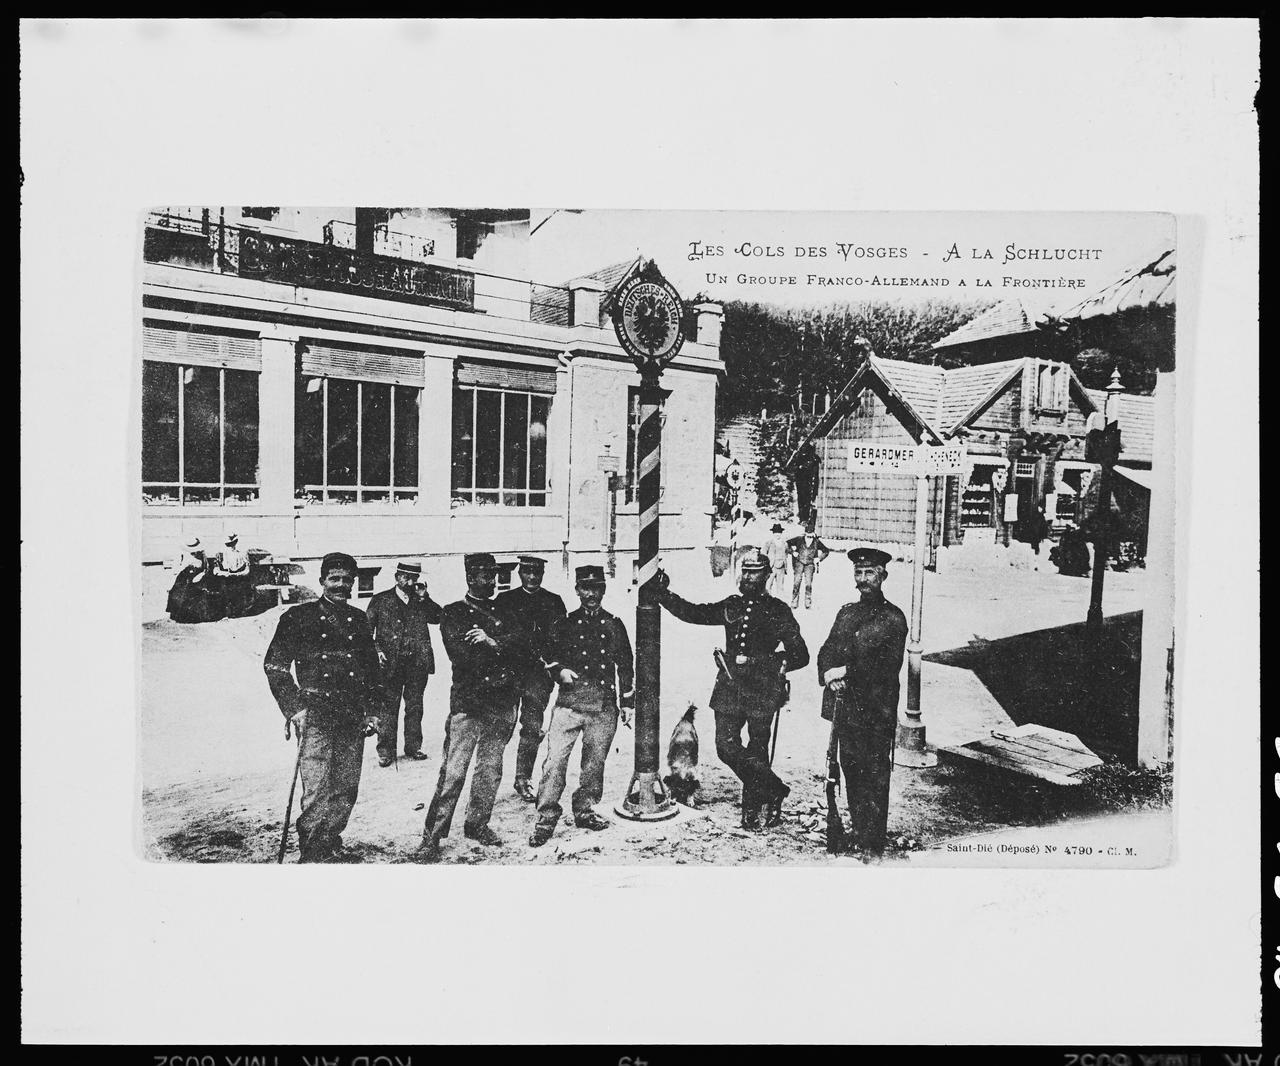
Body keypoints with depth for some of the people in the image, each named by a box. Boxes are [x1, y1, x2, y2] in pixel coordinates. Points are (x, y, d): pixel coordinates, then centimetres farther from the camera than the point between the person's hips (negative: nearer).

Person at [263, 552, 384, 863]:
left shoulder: (359, 621, 14)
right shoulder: (298, 618, 1)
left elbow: (373, 669, 20)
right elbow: (274, 665, 0)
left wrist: (372, 710, 13)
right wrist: (294, 708, -8)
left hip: (353, 719, 5)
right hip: (315, 716, -4)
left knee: (346, 789, 8)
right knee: (317, 790, -9)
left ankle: (331, 843, 24)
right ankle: (312, 852, 2)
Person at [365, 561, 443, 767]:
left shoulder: (422, 601, 10)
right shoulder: (381, 600, 3)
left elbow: (438, 618, -3)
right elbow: (366, 629, 3)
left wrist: (423, 598, -9)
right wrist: (376, 650, -9)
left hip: (418, 663, 2)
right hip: (390, 663, -2)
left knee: (415, 706, 9)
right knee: (388, 706, -2)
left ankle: (413, 746, 19)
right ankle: (385, 750, 4)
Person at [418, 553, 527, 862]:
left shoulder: (503, 613, 16)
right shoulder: (453, 613, 2)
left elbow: (522, 647, 1)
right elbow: (462, 655, -12)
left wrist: (492, 642, -14)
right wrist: (502, 652, -5)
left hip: (502, 704, 5)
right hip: (468, 702, -5)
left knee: (491, 769, 10)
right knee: (453, 773, -7)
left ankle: (477, 823, 24)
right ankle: (432, 836, -2)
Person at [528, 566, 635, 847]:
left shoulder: (614, 625, 10)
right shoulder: (564, 624, 7)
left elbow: (626, 665, 14)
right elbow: (548, 653, 16)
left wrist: (627, 702, 11)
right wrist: (559, 670, -5)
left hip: (604, 705, 2)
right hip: (570, 701, -1)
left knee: (595, 761, 9)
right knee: (555, 759, -10)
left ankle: (584, 811, 24)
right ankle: (546, 819, -4)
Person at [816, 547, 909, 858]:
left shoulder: (893, 618, -5)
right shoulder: (846, 612, 13)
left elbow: (888, 669, -13)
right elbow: (826, 652, 10)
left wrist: (847, 672, -16)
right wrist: (829, 675, -11)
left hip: (876, 712, -5)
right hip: (844, 707, 6)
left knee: (874, 776, 0)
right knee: (850, 771, 12)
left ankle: (873, 842, 7)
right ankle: (857, 831, 25)